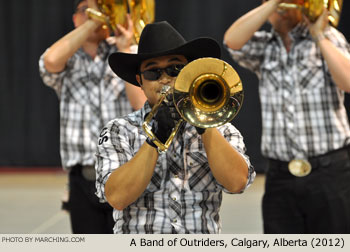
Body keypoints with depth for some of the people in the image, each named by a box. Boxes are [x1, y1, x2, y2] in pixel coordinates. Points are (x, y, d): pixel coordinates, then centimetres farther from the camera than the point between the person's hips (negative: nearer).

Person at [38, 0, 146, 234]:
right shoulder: (69, 62, 11)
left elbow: (143, 106, -10)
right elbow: (51, 61, -16)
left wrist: (124, 51, -8)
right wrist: (92, 22, -8)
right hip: (83, 179, 2)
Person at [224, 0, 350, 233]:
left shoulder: (328, 38, 4)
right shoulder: (263, 47, 13)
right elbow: (233, 40, -9)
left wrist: (319, 35, -10)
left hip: (330, 173, -3)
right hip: (281, 177, 3)